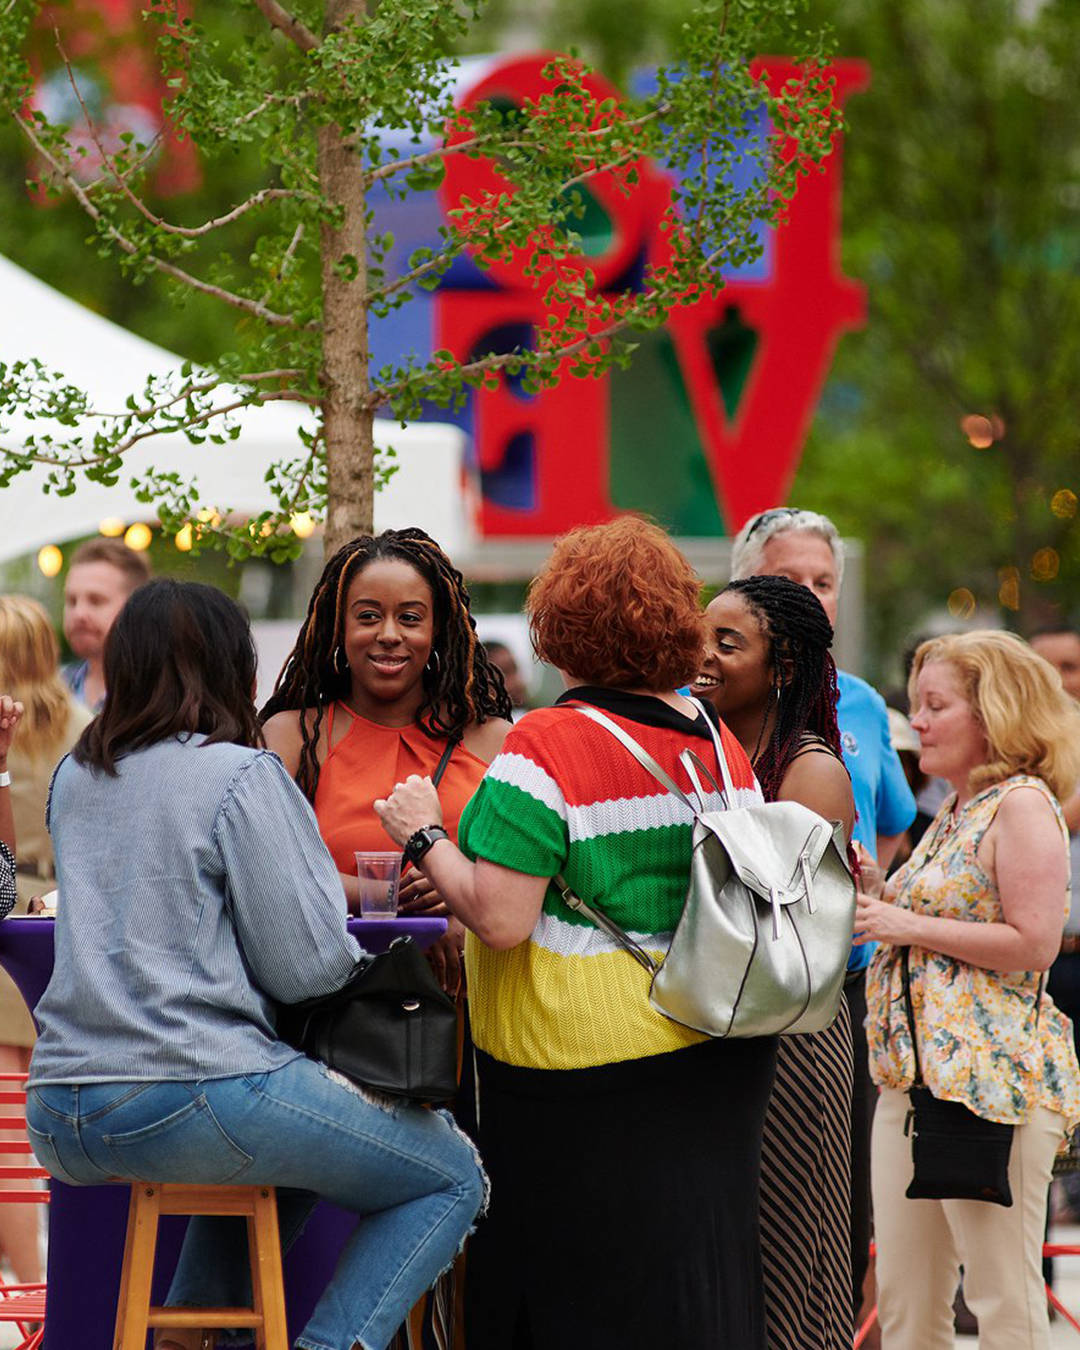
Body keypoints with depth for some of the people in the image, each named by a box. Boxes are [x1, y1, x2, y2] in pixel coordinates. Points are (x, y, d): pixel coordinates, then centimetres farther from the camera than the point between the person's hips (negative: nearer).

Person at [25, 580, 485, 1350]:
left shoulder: (73, 779, 14)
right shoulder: (238, 773, -6)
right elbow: (309, 967, -8)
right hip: (190, 1099, -7)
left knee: (269, 1145, 36)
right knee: (453, 1177, 6)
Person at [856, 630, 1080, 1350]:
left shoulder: (1021, 805, -10)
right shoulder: (955, 812, 18)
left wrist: (911, 926, -15)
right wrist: (873, 897, 11)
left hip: (993, 1070, -10)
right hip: (914, 1069, 10)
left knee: (1005, 1292, -5)